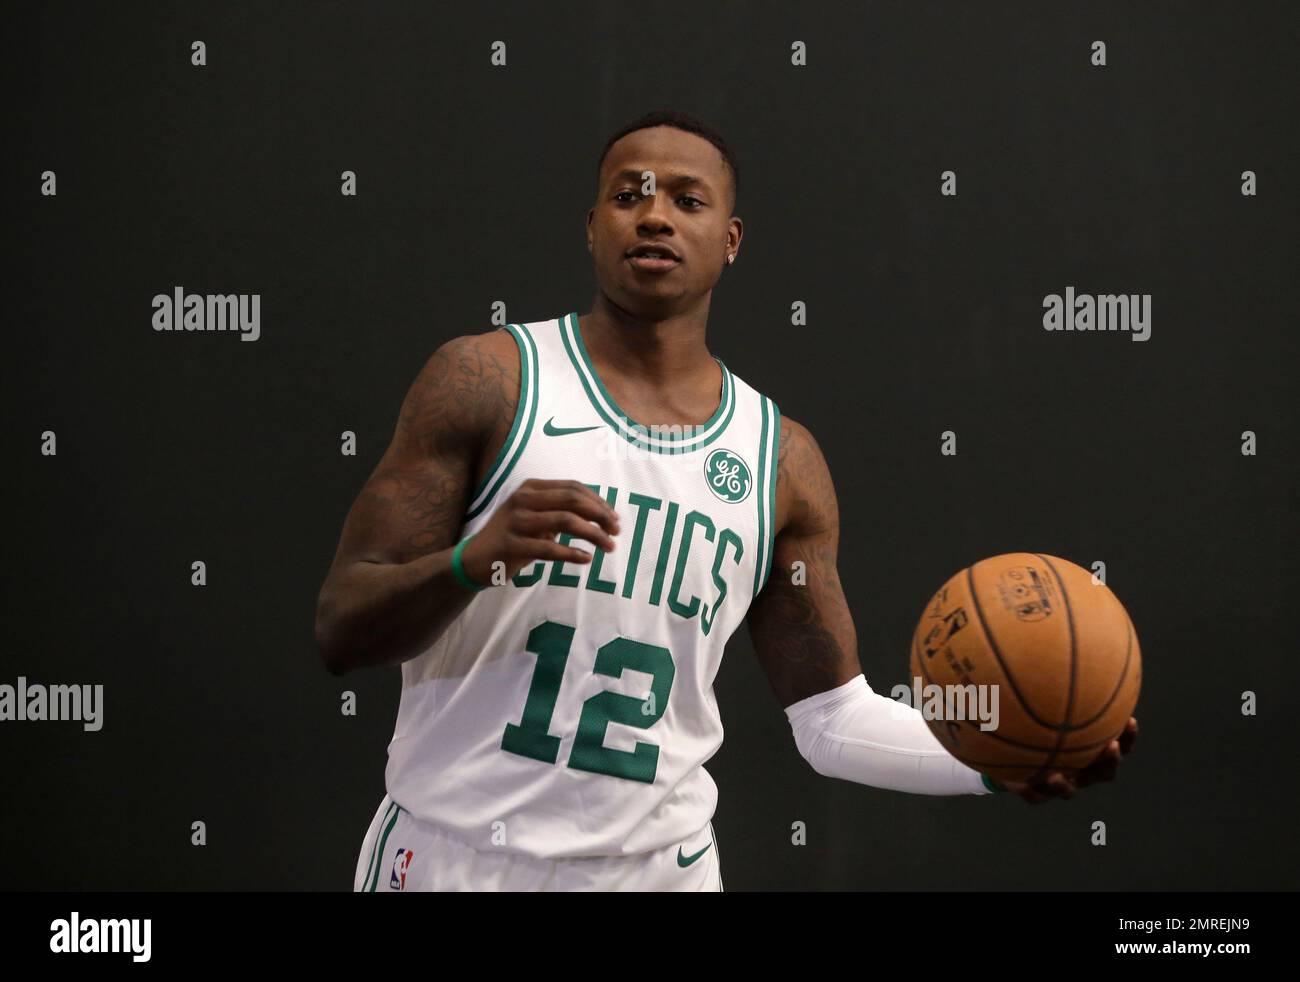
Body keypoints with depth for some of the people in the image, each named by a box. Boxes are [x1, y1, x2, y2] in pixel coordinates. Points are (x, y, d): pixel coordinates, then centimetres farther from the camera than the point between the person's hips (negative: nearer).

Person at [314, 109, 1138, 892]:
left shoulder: (782, 460, 4)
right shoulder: (485, 381, -5)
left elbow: (832, 716, 8)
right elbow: (340, 631, -8)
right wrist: (473, 559, -26)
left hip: (658, 865, 3)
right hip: (453, 850, -3)